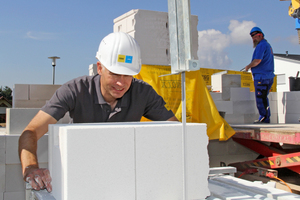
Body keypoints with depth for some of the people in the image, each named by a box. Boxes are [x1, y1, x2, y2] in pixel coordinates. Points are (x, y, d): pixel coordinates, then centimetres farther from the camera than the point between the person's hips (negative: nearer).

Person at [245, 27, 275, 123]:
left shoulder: (261, 45, -11)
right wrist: (251, 66, 18)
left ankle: (264, 118, -4)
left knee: (260, 98, -6)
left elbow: (257, 61, -22)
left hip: (261, 76, -10)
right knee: (264, 98, 14)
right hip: (268, 76, 10)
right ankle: (266, 117, 17)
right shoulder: (268, 45, 21)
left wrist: (248, 66, -5)